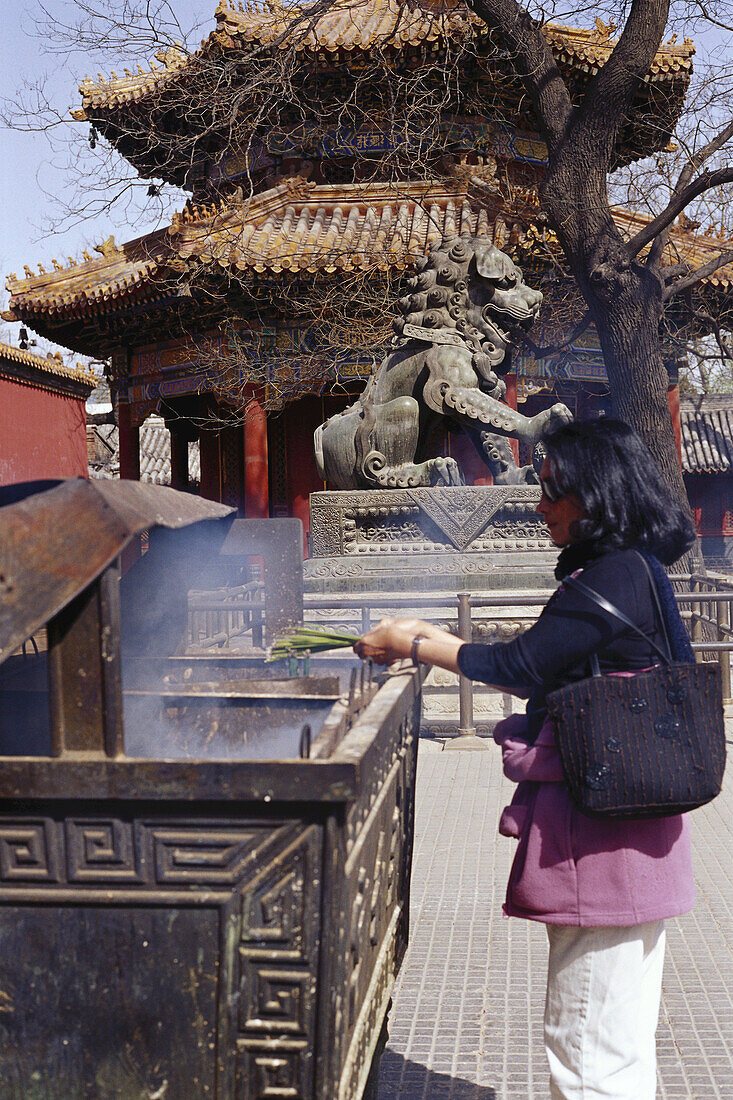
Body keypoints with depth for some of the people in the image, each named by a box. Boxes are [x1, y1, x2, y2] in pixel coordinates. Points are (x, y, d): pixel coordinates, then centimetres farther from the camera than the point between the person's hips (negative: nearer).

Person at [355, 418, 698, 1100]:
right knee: (618, 1041, 20)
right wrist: (430, 638, 16)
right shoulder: (631, 570, 14)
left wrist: (409, 644, -3)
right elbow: (542, 676, 17)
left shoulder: (616, 577, -18)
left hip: (601, 832, -10)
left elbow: (519, 666, -15)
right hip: (628, 826, 10)